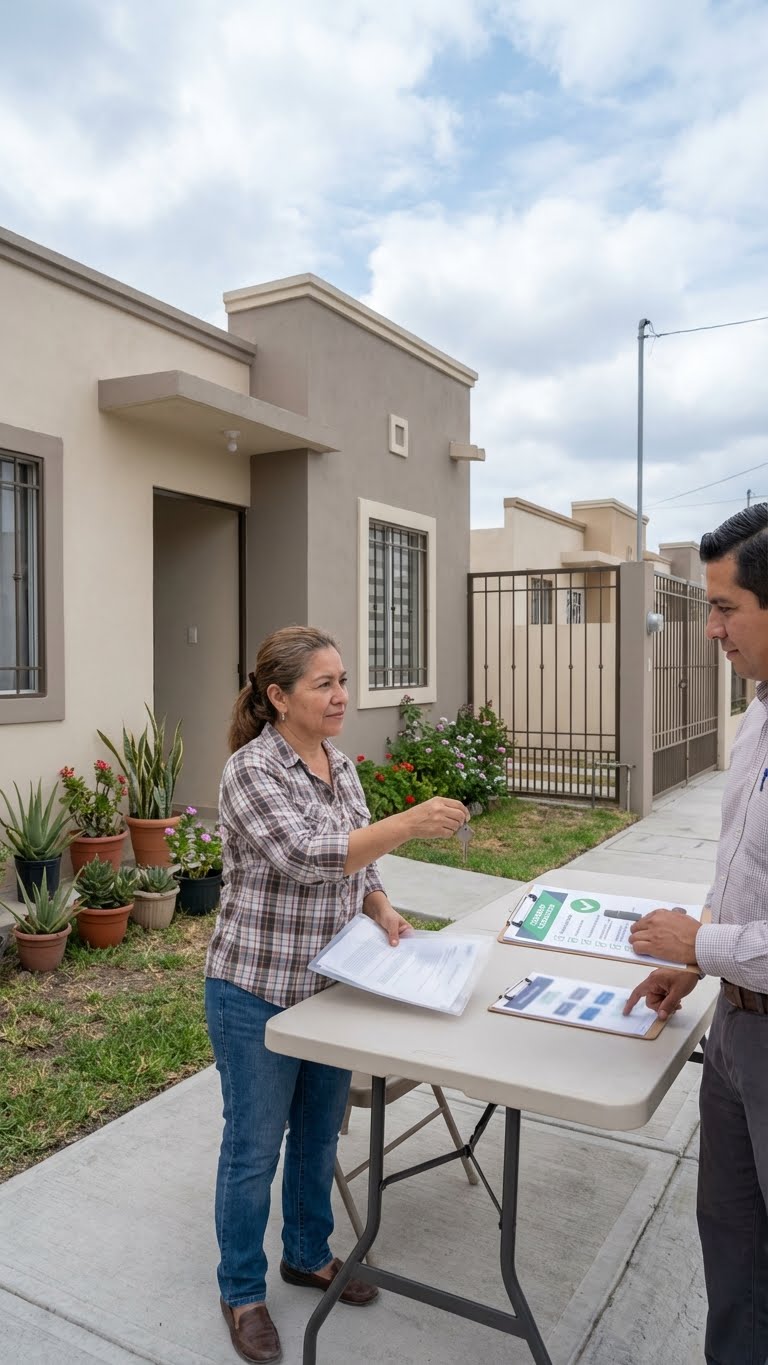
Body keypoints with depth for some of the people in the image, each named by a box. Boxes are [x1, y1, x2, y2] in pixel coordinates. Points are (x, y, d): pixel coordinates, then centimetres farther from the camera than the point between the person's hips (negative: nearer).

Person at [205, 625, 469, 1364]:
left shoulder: (341, 766, 3)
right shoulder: (251, 769, -20)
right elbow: (307, 856, -32)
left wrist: (384, 913, -6)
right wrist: (410, 822, -39)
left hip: (331, 988, 7)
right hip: (257, 992, -7)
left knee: (319, 1133, 22)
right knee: (255, 1148, 11)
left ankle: (308, 1254, 45)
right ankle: (242, 1292, 34)